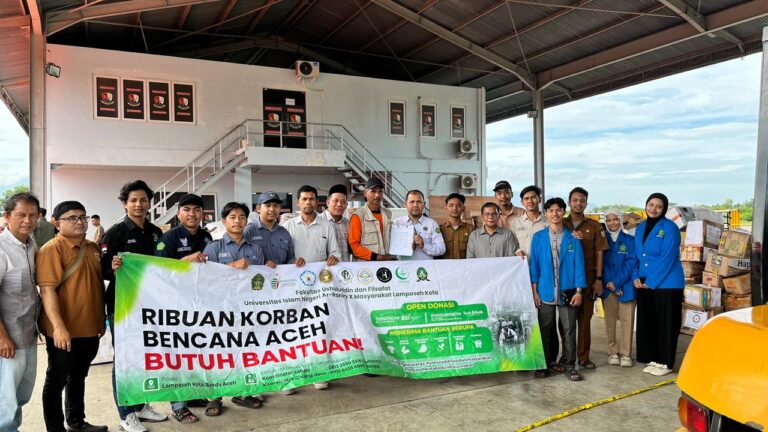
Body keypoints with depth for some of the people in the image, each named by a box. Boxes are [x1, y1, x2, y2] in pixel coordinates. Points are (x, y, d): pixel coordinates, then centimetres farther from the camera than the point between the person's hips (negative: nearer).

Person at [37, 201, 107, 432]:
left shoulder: (93, 248, 10)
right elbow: (47, 290, -20)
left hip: (89, 328, 7)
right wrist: (58, 326, -27)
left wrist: (101, 320, 19)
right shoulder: (52, 249, -13)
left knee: (78, 377, 20)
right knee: (56, 381, 7)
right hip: (64, 331, -7)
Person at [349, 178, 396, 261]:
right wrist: (376, 257, -12)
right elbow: (354, 245, -8)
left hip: (388, 262, 4)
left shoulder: (388, 214, 12)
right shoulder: (358, 216, -4)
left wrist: (393, 257, 5)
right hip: (367, 264, -4)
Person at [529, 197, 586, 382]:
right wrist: (534, 291, -1)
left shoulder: (573, 238, 2)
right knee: (546, 330, 9)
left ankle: (569, 365, 16)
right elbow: (534, 265, 3)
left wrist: (579, 291, -5)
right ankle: (548, 363, 22)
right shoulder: (538, 238, 3)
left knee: (569, 330, 4)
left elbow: (579, 265, 1)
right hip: (545, 292, 1)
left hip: (567, 292, 0)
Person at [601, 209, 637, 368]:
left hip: (626, 286, -1)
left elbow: (631, 263, -4)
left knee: (627, 319, -2)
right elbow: (602, 264, 3)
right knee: (610, 320, 4)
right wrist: (610, 284, -9)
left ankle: (626, 354, 6)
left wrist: (616, 282, -12)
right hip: (608, 287, 1)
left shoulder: (630, 240, 5)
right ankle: (613, 352, 13)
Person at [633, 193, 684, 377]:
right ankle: (652, 358, 23)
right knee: (647, 322, 10)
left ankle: (665, 362, 14)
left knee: (666, 324, 3)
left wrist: (651, 282, -16)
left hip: (666, 283, -6)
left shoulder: (670, 227, -9)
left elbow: (667, 258, -15)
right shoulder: (640, 227, 11)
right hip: (644, 284, 6)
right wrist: (635, 277, 0)